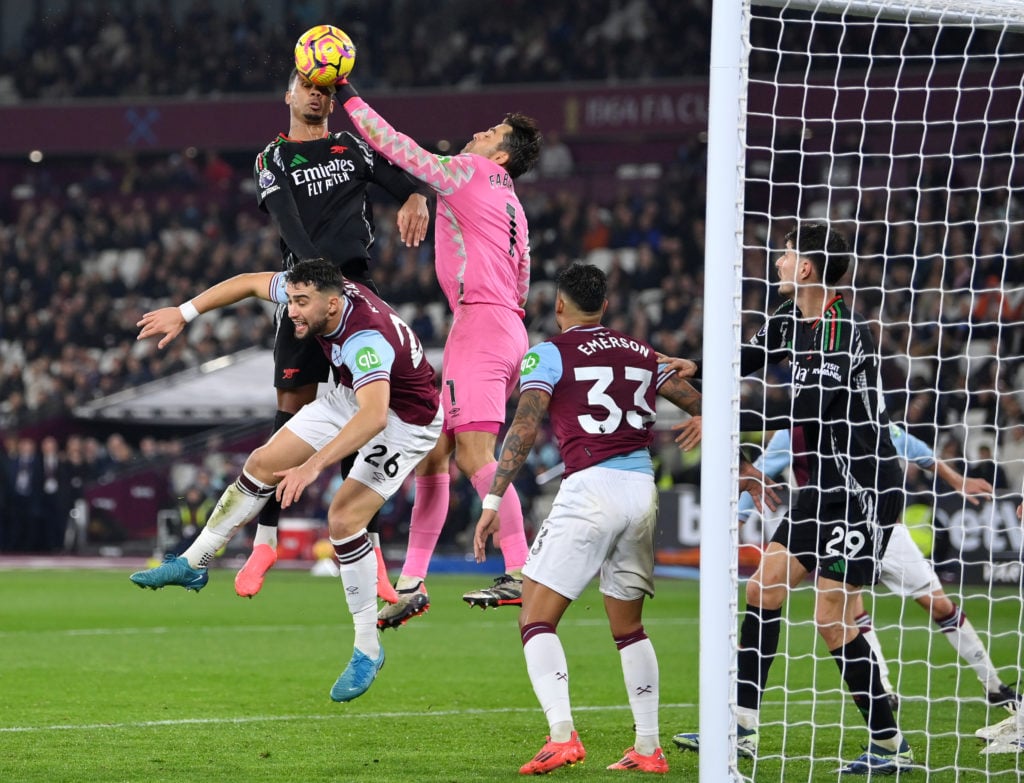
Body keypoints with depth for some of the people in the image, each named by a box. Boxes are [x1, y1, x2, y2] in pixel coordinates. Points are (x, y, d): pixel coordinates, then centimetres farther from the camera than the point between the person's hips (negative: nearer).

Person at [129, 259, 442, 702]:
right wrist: (184, 313, 0)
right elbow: (250, 282, 1)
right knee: (263, 464, 6)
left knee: (343, 519, -21)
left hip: (404, 419, -8)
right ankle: (193, 564, 22)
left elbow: (373, 416, -55)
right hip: (354, 397, 8)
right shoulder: (316, 293, -17)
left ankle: (368, 650, -8)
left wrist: (313, 465, -61)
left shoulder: (367, 339, -40)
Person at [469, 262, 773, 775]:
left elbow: (525, 428, -9)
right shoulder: (642, 354, 17)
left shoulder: (549, 354, 2)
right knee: (629, 628, 19)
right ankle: (648, 748, 15)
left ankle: (562, 735, -19)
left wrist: (492, 502, -11)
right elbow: (701, 409, 19)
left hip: (589, 488, -5)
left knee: (536, 621, -1)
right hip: (642, 491, 5)